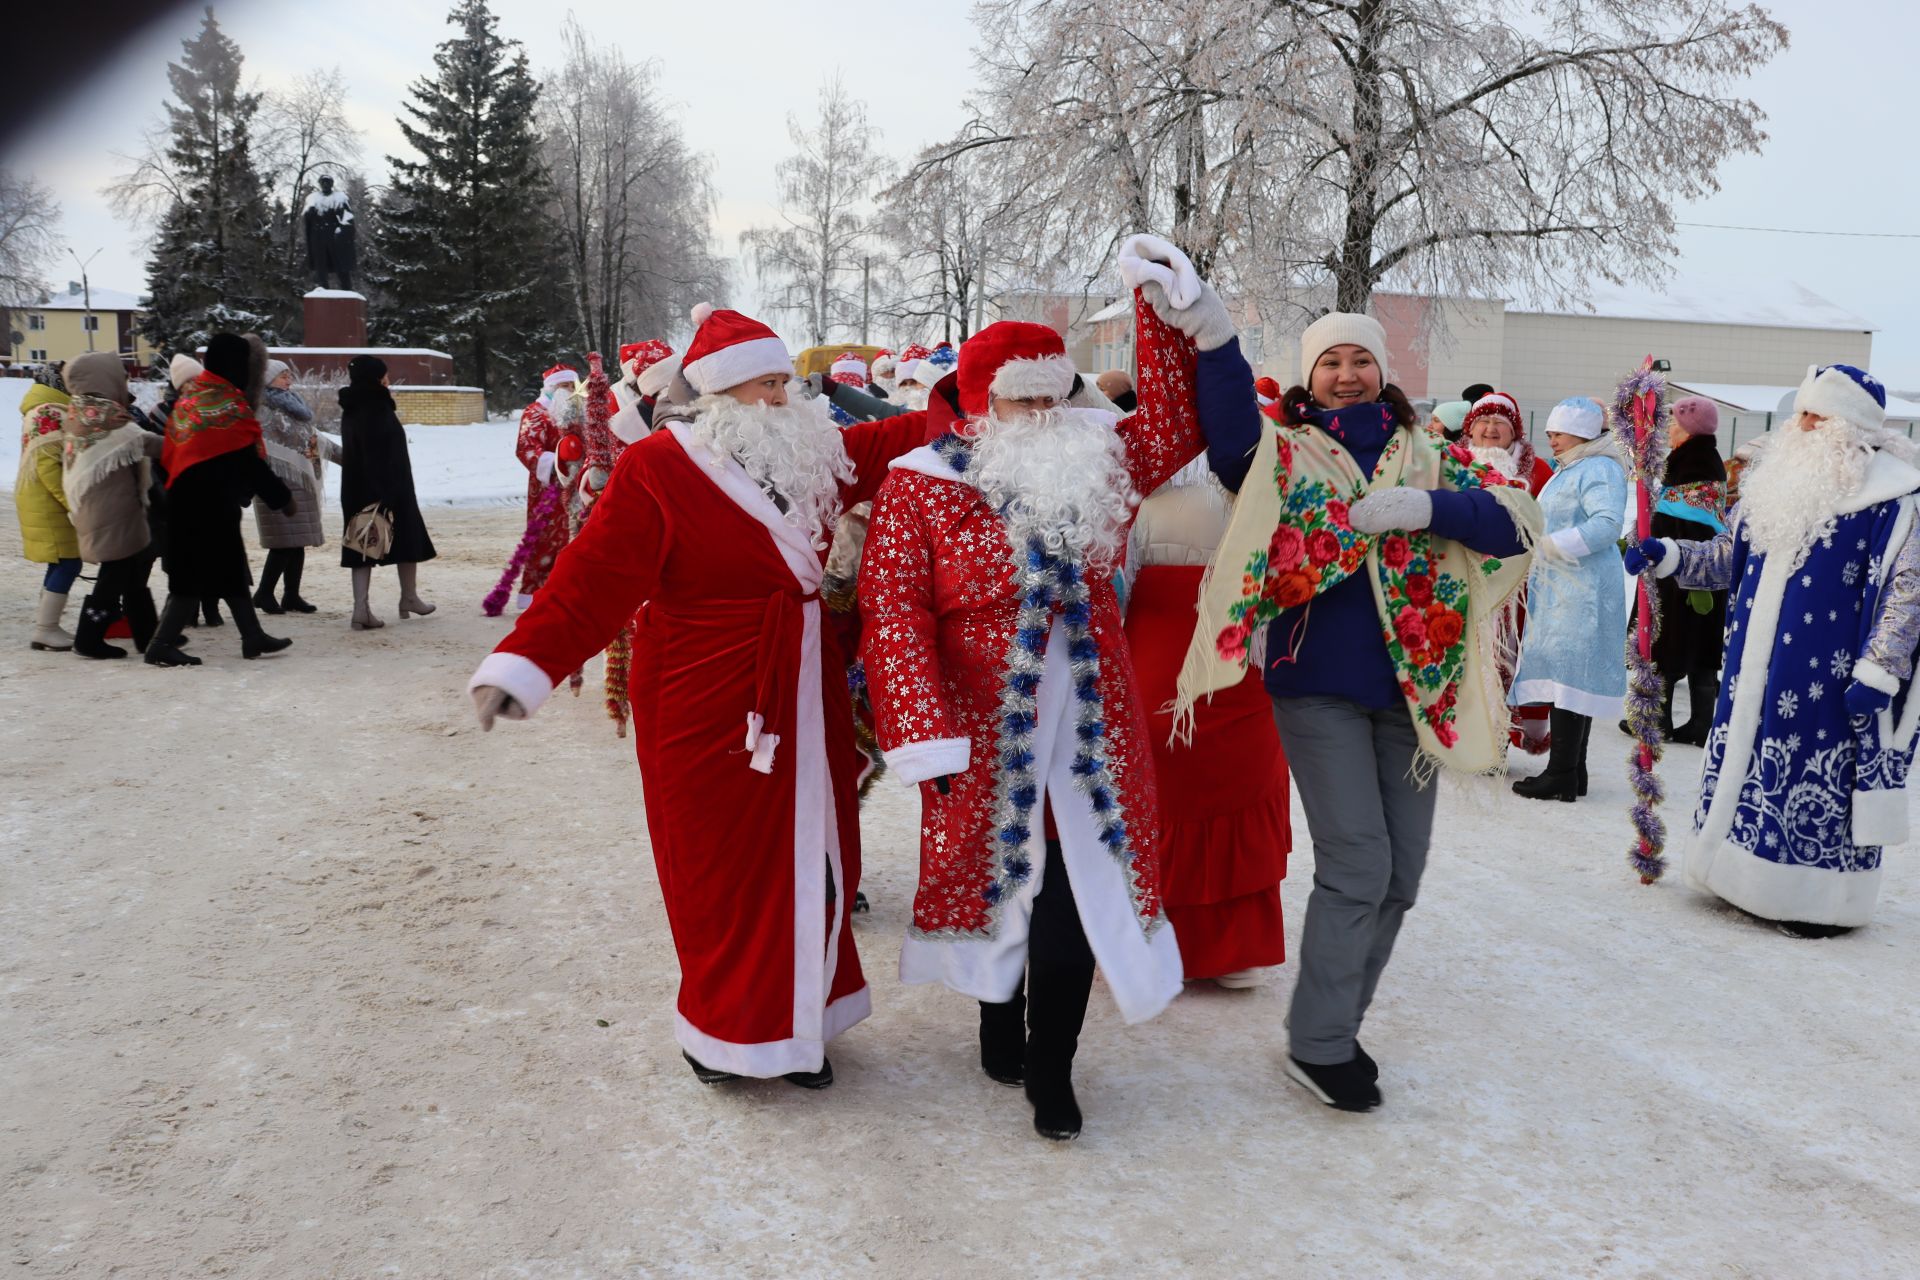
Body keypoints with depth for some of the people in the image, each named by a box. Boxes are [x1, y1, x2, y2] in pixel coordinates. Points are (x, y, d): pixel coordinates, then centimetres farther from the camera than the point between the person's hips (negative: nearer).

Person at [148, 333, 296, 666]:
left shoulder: (189, 395, 9)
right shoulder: (233, 408, -17)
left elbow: (168, 452, 14)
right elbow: (252, 465, -14)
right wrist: (283, 498, -3)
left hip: (182, 498, 9)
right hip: (212, 505, -9)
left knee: (231, 569, 16)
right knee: (198, 578, -2)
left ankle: (253, 637, 24)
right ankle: (161, 646, -1)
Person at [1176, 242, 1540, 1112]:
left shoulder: (1428, 456, 11)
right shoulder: (1283, 452, 2)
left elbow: (1514, 521, -1)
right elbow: (1229, 436, -21)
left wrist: (1426, 508, -18)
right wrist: (1215, 335, -37)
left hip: (1411, 683, 5)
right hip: (1319, 682, -4)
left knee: (1400, 873, 10)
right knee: (1356, 863, -9)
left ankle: (1334, 1028, 27)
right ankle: (1317, 1046, 7)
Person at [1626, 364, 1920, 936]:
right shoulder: (1780, 479, 13)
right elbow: (1726, 557, 19)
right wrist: (1668, 556, 3)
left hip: (1825, 676, -7)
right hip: (1757, 670, 7)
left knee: (1822, 779, -1)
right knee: (1749, 762, 11)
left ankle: (1826, 900, 12)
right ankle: (1750, 878, 24)